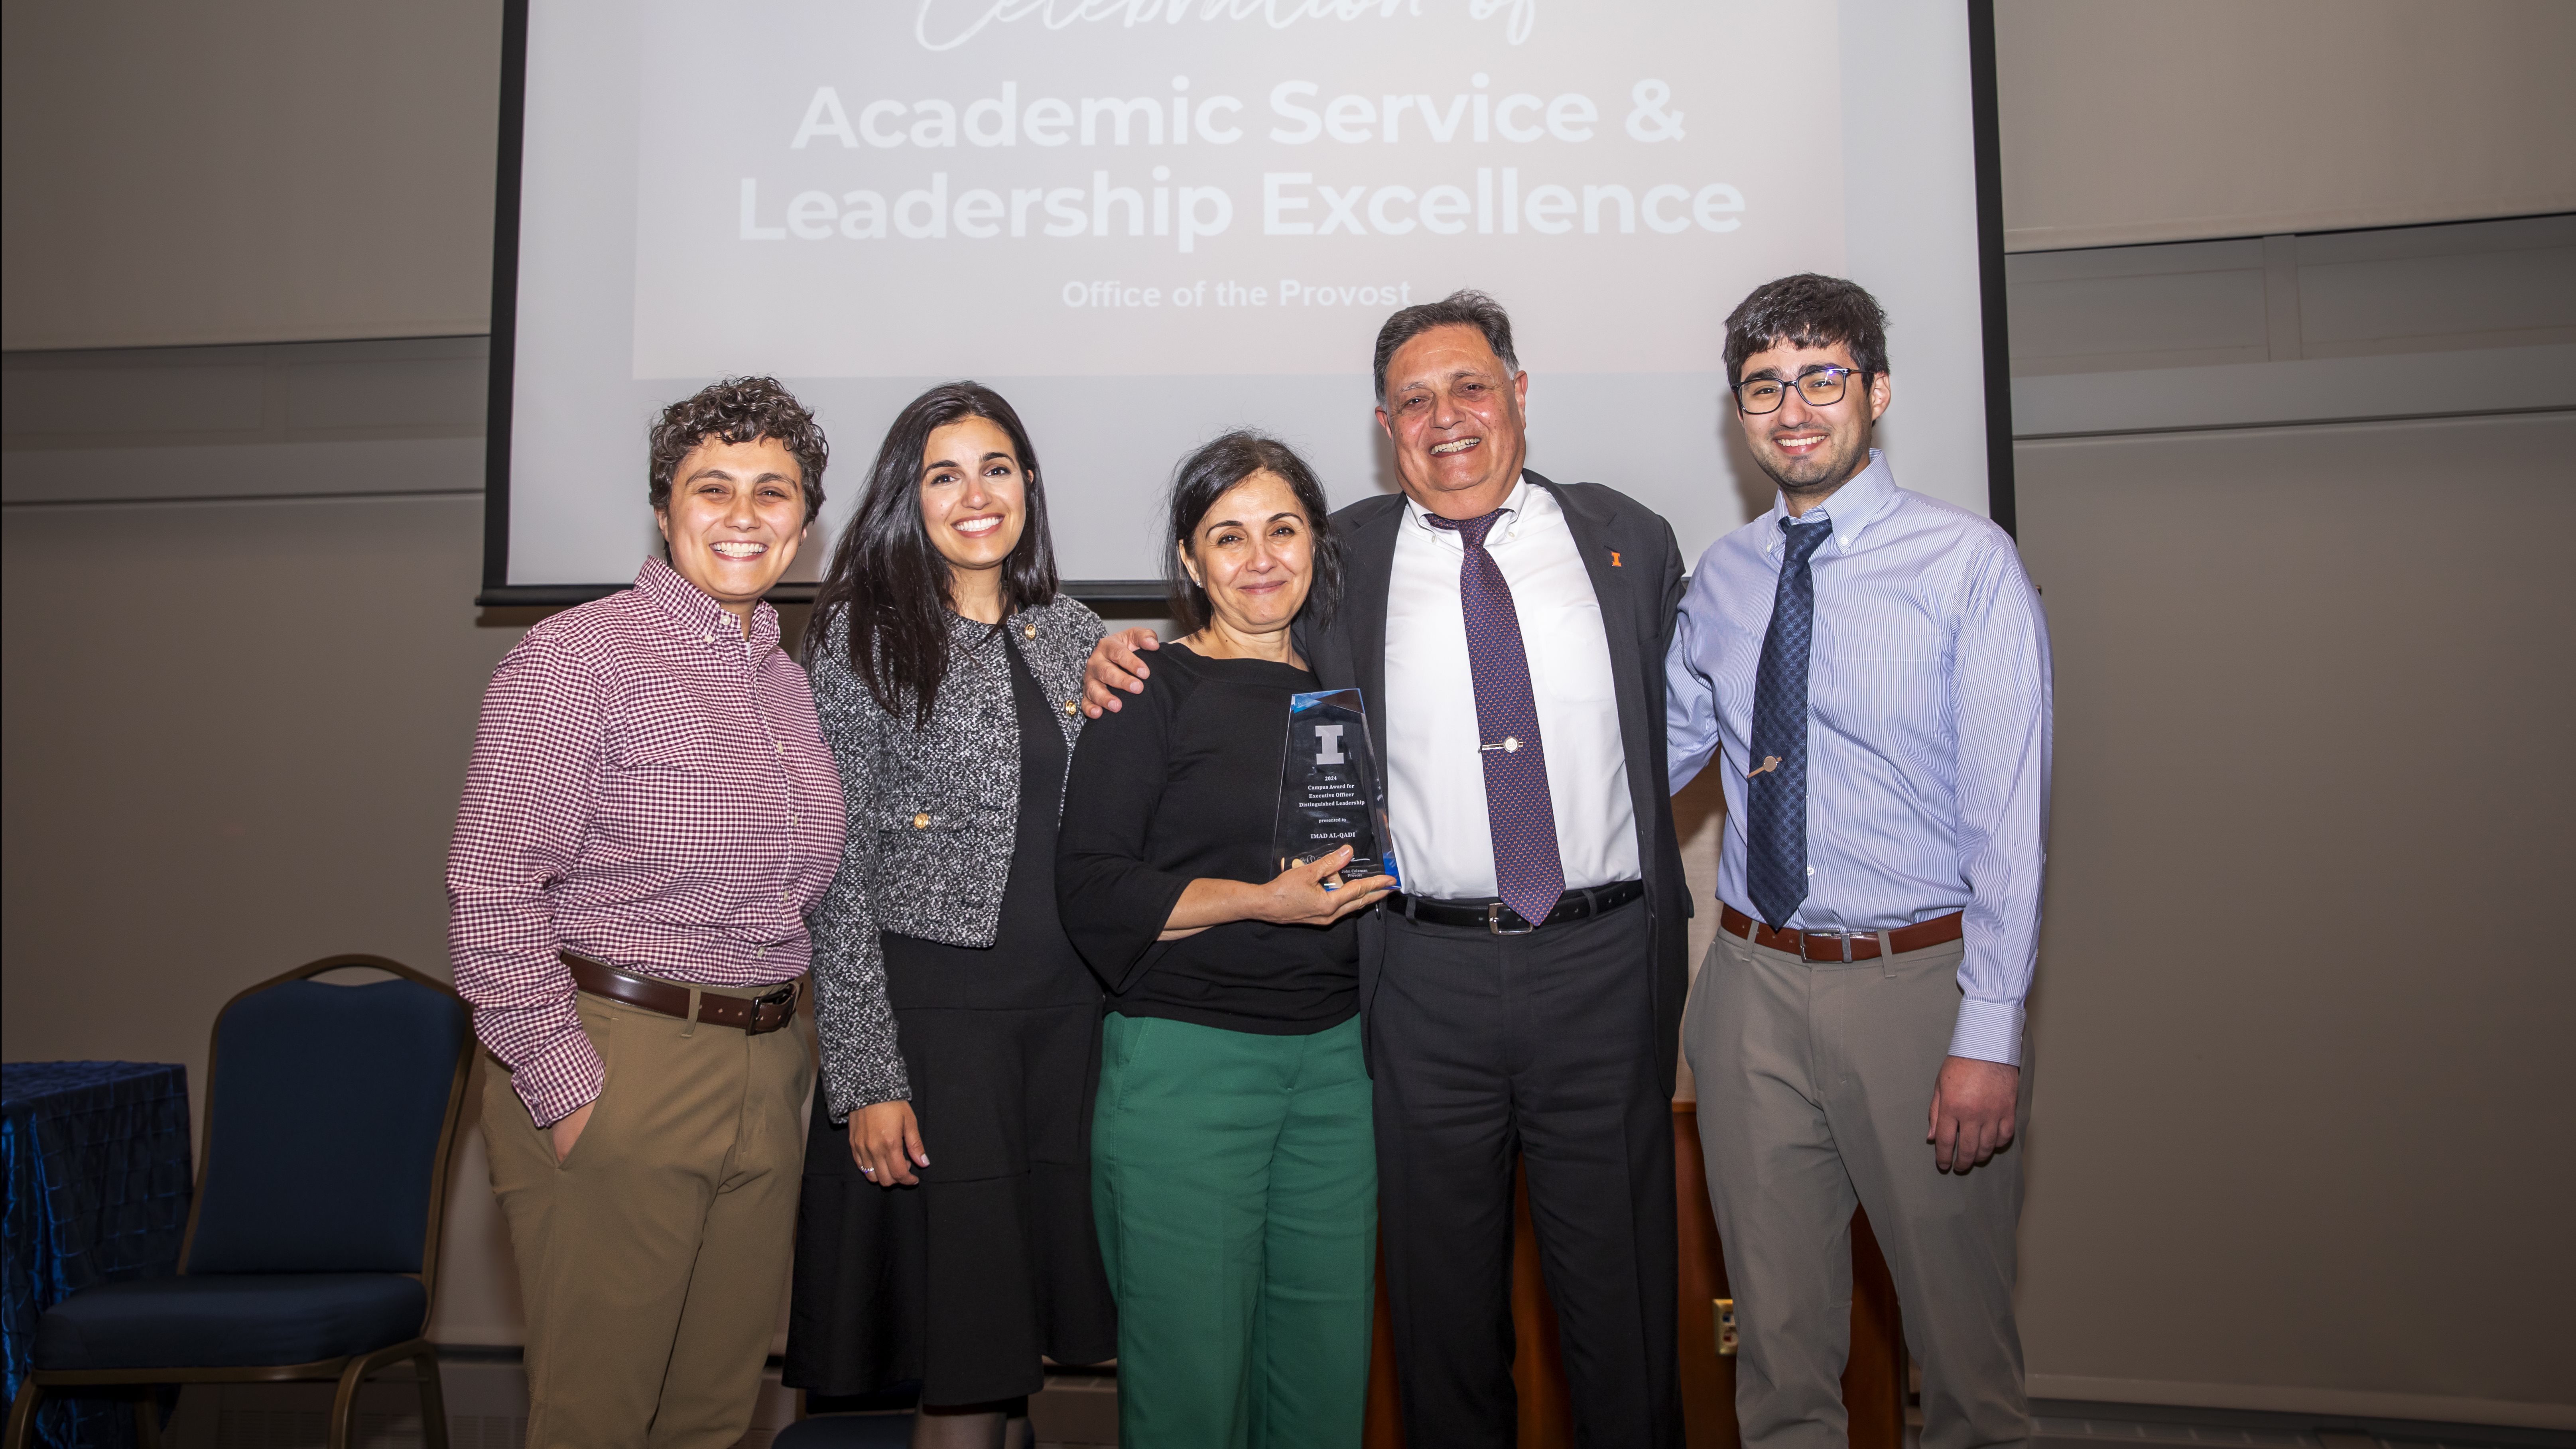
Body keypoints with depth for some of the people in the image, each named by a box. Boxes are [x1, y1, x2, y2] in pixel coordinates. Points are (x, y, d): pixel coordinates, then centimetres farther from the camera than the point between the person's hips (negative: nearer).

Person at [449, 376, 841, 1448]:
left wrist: (791, 1056, 11)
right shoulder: (579, 656, -9)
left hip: (765, 1077, 6)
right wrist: (568, 1091, -14)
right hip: (617, 1065, -6)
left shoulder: (791, 680, 12)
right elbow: (491, 893, -13)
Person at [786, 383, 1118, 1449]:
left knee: (1030, 1328, 12)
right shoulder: (866, 636, -4)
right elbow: (838, 873, -8)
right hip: (934, 1005, -4)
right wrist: (867, 1077, -11)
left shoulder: (1074, 633, 10)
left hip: (1071, 1003, 5)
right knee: (964, 1333, 1)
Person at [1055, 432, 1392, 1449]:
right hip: (1186, 1059, -5)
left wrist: (1380, 865, 4)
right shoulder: (1150, 691, -3)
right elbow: (1092, 895, -10)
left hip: (1336, 1057, 5)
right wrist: (1263, 901, -18)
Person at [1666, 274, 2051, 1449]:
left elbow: (2009, 814, -11)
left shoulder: (1969, 564, -7)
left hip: (1916, 982, -3)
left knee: (1958, 1319, 13)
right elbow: (1660, 751, 16)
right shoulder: (1720, 578, 6)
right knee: (1777, 1320, 17)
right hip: (1753, 980, 4)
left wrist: (1989, 1036, -15)